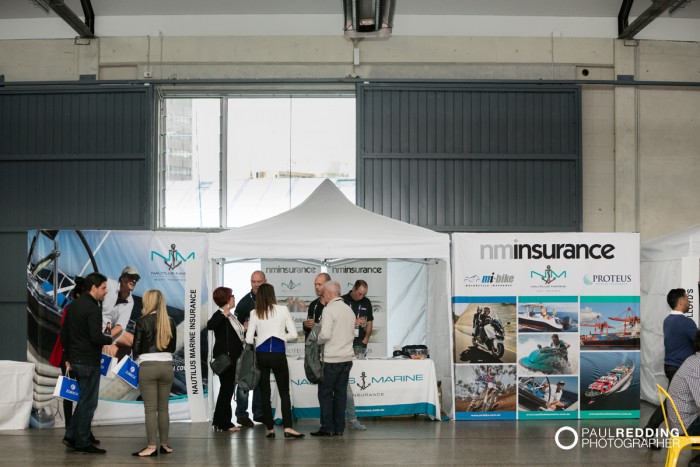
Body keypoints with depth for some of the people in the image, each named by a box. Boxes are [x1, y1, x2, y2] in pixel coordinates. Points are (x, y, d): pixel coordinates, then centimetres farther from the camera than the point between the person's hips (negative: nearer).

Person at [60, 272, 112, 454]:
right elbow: (96, 338, -25)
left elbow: (64, 334, 16)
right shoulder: (93, 309, -17)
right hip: (89, 362, -9)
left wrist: (68, 358, 21)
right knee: (88, 402, 0)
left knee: (84, 399, 19)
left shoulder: (72, 306, 12)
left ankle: (71, 435, 17)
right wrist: (110, 339, -5)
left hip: (75, 361, 9)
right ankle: (82, 442, 6)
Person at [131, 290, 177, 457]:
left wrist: (135, 356, 16)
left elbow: (136, 348, -5)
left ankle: (151, 447, -2)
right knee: (163, 407, 12)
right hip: (167, 366, 4)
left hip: (148, 367, -4)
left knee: (150, 408, -1)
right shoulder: (170, 322, 5)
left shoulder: (143, 321, -8)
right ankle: (164, 444, 15)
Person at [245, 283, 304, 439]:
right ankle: (288, 427, -5)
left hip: (261, 355, 1)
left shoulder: (255, 313, -2)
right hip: (278, 355, -1)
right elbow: (293, 334, -2)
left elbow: (249, 339, -4)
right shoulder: (283, 310, -2)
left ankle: (270, 429, 9)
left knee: (264, 392, 9)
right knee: (284, 392, 6)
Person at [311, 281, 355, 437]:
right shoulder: (349, 310, 13)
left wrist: (317, 340, 0)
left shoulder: (329, 309, -11)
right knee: (340, 393, 9)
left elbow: (325, 334, -18)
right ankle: (339, 428, 10)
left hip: (332, 359, -7)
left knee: (325, 393, 1)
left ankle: (327, 428, 0)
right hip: (347, 358, 7)